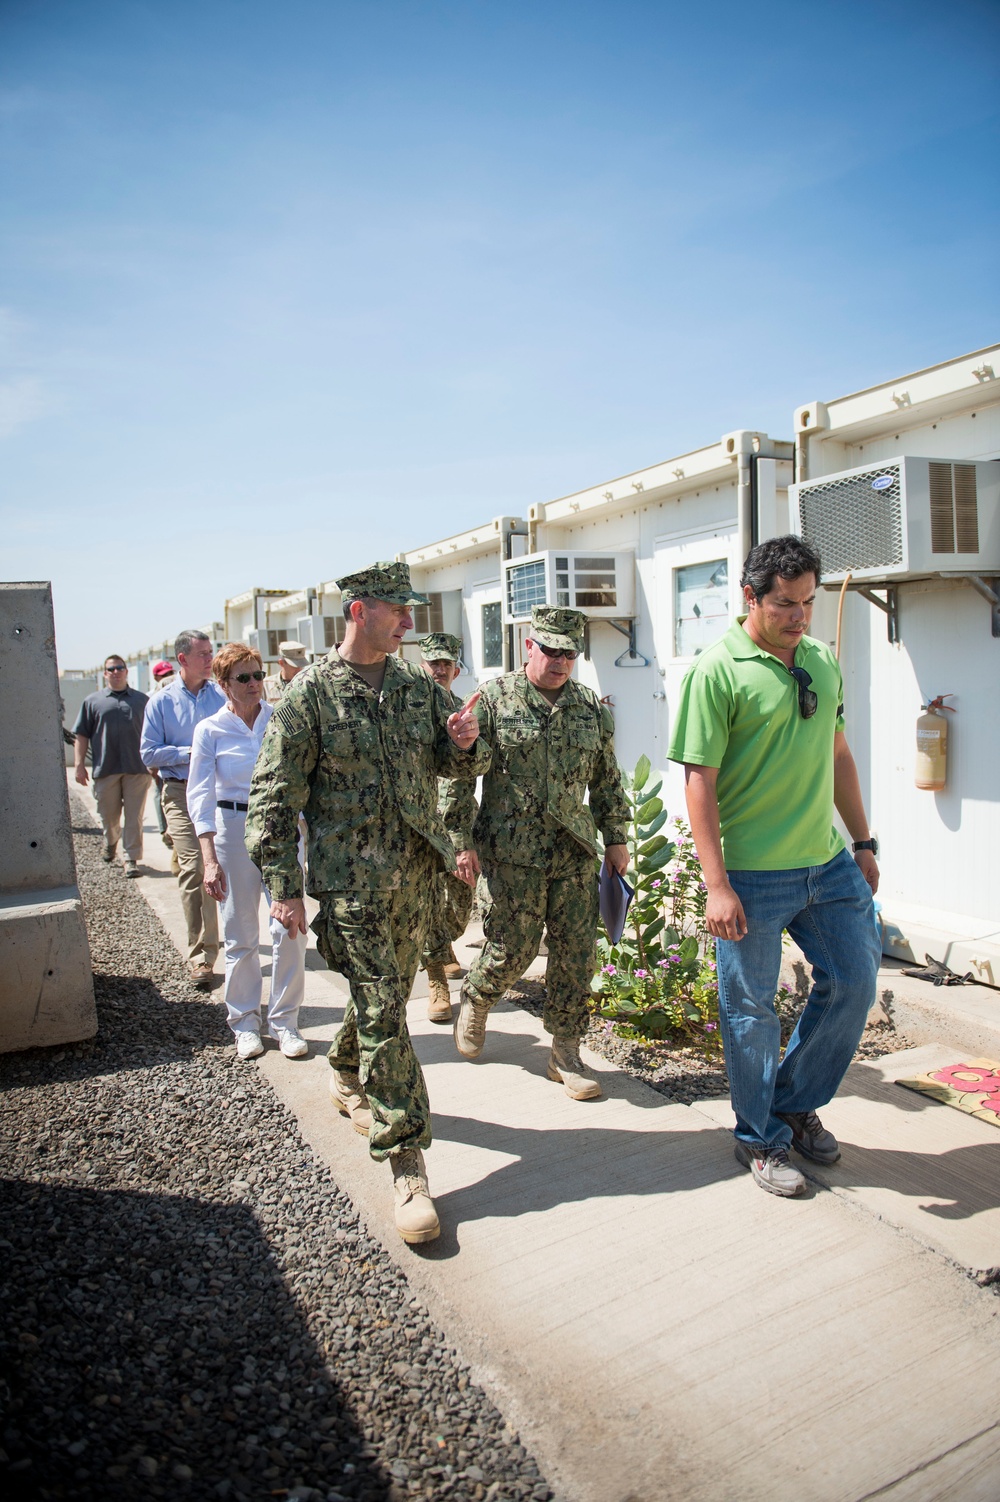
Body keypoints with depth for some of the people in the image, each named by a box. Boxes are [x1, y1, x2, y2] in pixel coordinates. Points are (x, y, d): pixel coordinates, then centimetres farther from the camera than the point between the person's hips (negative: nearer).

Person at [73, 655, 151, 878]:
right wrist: (79, 764, -1)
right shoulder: (93, 701, 9)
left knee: (134, 816, -3)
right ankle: (110, 842, 40)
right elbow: (81, 735, 6)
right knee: (109, 814, 12)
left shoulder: (141, 700, 11)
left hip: (137, 768, 0)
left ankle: (131, 857, 4)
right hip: (106, 768, 1)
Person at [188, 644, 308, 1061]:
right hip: (234, 829, -1)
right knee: (240, 933, 6)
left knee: (290, 928, -2)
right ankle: (245, 1023, 22)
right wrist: (210, 859, -10)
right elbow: (200, 797, -4)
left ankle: (284, 1021, 13)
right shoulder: (210, 730, -1)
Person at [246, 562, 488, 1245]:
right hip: (350, 881, -5)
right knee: (382, 1012, -6)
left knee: (388, 994, 20)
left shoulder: (419, 685, 7)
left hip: (415, 874, 6)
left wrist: (465, 744, -10)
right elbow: (274, 796, -7)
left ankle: (347, 1078, 49)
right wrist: (284, 885, -10)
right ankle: (408, 1165, 3)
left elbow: (455, 764, 15)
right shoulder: (311, 692, -8)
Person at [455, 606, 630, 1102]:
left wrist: (616, 838, 13)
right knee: (511, 950, 1)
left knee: (577, 953, 5)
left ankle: (565, 1052, 21)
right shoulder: (493, 698, -3)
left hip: (576, 854, 4)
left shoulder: (592, 707, 9)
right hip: (511, 854, -4)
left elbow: (607, 781, 16)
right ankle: (474, 1001, 34)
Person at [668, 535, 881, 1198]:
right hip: (753, 875, -6)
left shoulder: (824, 661, 9)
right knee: (752, 1009, 6)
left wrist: (864, 843, 16)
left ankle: (796, 1103, 35)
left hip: (828, 863, 7)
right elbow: (700, 782, -15)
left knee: (855, 981, 13)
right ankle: (762, 1138, 28)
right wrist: (717, 886, -18)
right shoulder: (718, 671, -12)